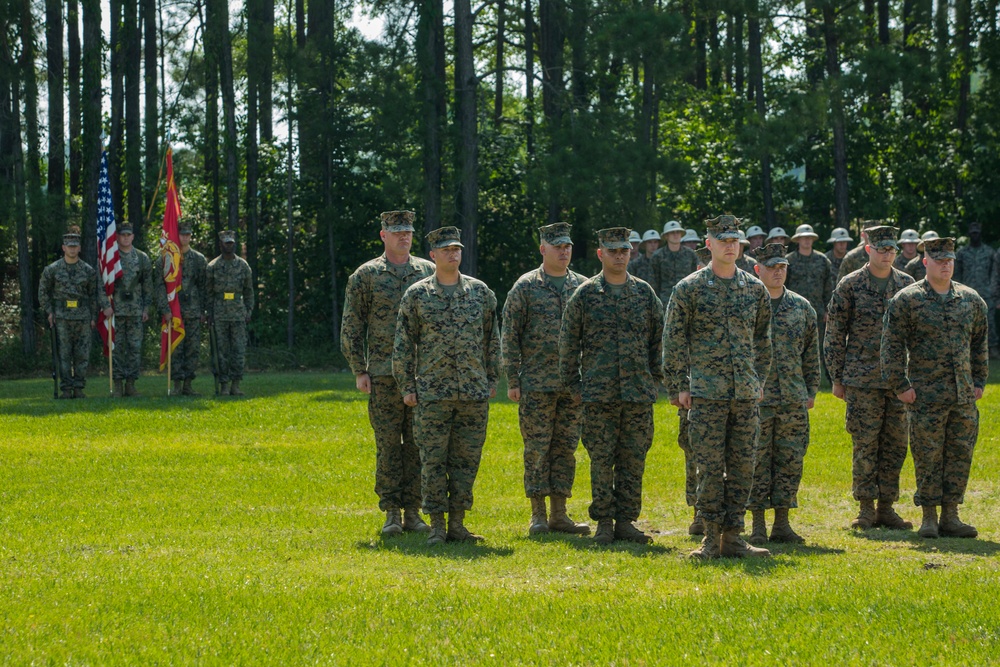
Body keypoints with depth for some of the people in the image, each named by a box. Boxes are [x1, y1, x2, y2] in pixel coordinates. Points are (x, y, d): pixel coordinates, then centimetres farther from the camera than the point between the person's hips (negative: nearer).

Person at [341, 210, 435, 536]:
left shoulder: (429, 272, 9)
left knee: (419, 444, 2)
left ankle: (413, 512, 9)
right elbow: (351, 327, 3)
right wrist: (359, 372, -3)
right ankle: (391, 514, 5)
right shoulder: (365, 275, 3)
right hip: (384, 374, -2)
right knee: (388, 444, -1)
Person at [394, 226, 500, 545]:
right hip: (432, 394, -2)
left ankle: (457, 524, 11)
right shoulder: (416, 295, 1)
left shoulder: (480, 291, 8)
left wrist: (492, 379, 10)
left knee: (467, 459, 4)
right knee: (433, 460, -1)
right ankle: (436, 525, 5)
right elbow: (403, 344, 3)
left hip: (475, 393, 2)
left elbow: (492, 338, 13)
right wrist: (406, 386, -1)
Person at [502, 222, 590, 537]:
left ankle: (559, 513, 11)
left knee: (566, 447, 6)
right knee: (537, 448, -1)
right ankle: (538, 514, 5)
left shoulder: (583, 287, 10)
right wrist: (512, 380, -7)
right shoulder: (526, 286, -1)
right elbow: (509, 335, -2)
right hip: (536, 384, -3)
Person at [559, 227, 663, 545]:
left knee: (634, 460, 3)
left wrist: (657, 378, 8)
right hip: (599, 393, -2)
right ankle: (604, 523, 6)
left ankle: (625, 521, 11)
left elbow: (660, 337, 13)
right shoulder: (585, 295, 1)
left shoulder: (644, 292, 8)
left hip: (639, 393, 2)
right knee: (602, 460, 0)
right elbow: (568, 343, 5)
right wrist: (573, 384, 3)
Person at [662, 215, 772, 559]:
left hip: (746, 394, 4)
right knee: (710, 467, -4)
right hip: (706, 393, -4)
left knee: (742, 466, 4)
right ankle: (711, 538, 4)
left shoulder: (755, 289, 10)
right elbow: (674, 341, 0)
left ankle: (732, 537, 10)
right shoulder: (689, 289, -1)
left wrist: (759, 380, 14)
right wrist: (677, 388, -3)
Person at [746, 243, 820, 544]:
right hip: (756, 398, -3)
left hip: (794, 399, 3)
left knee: (790, 460, 4)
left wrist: (812, 390, 10)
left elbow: (811, 352, 15)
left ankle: (782, 522, 12)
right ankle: (758, 526, 4)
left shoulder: (802, 307, 10)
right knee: (756, 462, -2)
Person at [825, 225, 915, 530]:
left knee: (895, 443, 4)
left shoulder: (907, 285, 8)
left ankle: (886, 507, 12)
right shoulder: (850, 285, -1)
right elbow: (834, 334, 2)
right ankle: (866, 508, 5)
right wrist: (837, 378, -1)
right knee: (865, 443, -2)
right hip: (862, 378, -3)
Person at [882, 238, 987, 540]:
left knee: (960, 455, 5)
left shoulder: (971, 299, 10)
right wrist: (901, 386, -8)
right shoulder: (907, 300, -3)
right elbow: (891, 345, -4)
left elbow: (981, 342, 18)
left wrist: (979, 381, 13)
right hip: (926, 396, -4)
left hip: (964, 395, 4)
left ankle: (951, 516, 12)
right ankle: (929, 518, 5)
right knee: (928, 456, -2)